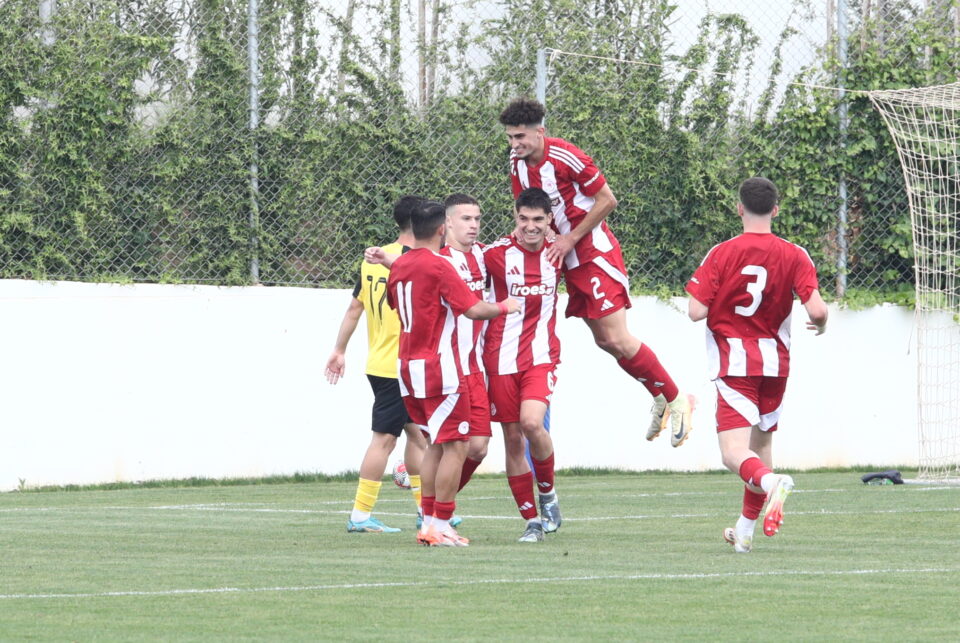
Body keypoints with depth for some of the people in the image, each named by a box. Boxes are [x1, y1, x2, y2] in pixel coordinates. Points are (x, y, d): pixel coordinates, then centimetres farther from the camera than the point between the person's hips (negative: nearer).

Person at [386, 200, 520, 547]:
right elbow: (473, 309, -18)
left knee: (436, 444, 16)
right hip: (439, 369, -8)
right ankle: (441, 525, -7)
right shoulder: (439, 266, -14)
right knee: (455, 446, -4)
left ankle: (428, 523, 13)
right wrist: (504, 307, -1)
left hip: (408, 367, 8)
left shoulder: (399, 266, 9)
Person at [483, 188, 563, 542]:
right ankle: (532, 520, 12)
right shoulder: (496, 254, -5)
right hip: (501, 359, 0)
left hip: (541, 357, 0)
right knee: (512, 438, 2)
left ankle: (548, 493, 3)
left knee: (531, 422, -22)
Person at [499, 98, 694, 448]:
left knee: (617, 340, -12)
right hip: (570, 261, 8)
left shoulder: (565, 157, -20)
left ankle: (676, 399, 2)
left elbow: (607, 200, -16)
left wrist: (570, 239, -16)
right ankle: (659, 399, 24)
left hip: (596, 254, -8)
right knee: (604, 340, 8)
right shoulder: (517, 165, 2)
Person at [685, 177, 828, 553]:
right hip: (775, 360, 3)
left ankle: (771, 482, -44)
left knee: (735, 454, -11)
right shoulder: (794, 255, -3)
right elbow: (816, 309, -12)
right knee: (761, 442, 20)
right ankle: (745, 530, 27)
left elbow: (696, 311, -11)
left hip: (734, 364, -3)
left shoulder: (721, 255, -7)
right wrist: (821, 325, 11)